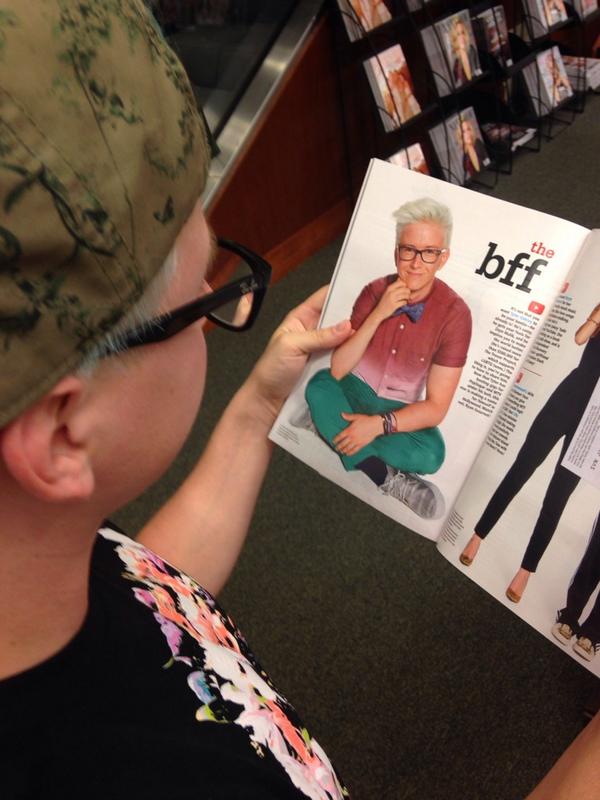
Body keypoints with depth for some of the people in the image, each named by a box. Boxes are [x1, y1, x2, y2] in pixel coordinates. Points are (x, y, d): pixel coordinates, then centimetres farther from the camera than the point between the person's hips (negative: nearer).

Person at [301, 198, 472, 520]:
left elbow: (435, 407, -17)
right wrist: (378, 315, -28)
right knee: (320, 384, -31)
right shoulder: (375, 291, -11)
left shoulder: (455, 314, -17)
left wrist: (379, 424, -31)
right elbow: (337, 369, -18)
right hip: (354, 391, 2)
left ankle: (332, 428, -20)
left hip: (398, 410, -1)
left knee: (431, 454, -31)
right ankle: (389, 480, -28)